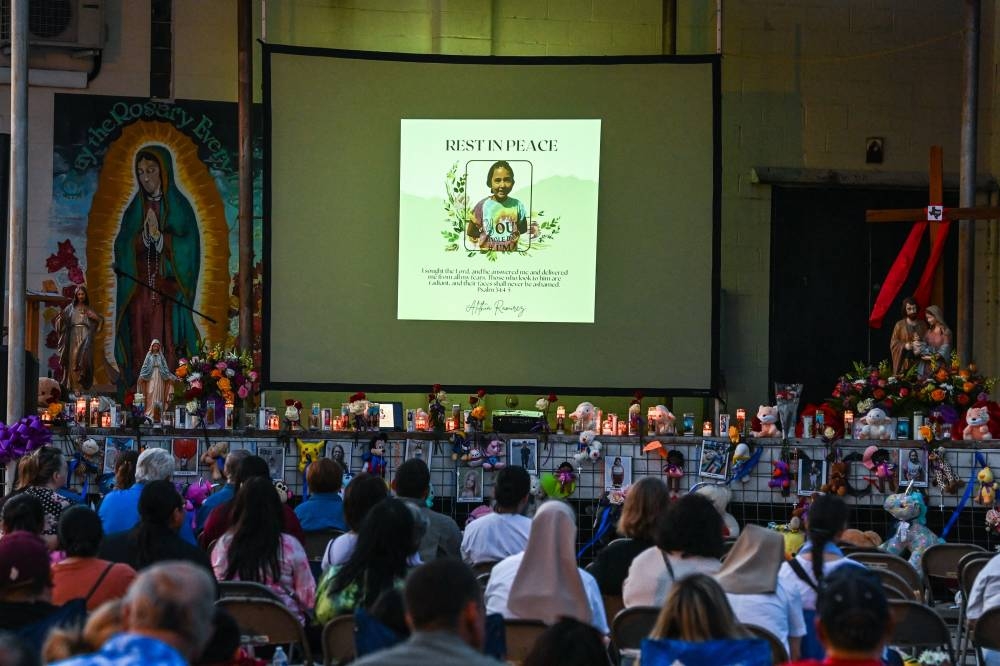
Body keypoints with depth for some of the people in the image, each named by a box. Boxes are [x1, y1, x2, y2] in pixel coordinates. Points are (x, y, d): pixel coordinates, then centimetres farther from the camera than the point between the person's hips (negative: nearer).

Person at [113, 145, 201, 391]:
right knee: (140, 351, -4)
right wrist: (145, 234, -12)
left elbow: (189, 248, -5)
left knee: (169, 350, -10)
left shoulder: (179, 206, 4)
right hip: (139, 291, 3)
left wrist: (159, 236, -16)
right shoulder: (134, 209, 14)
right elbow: (123, 249, 6)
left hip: (169, 289, -3)